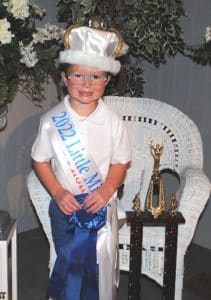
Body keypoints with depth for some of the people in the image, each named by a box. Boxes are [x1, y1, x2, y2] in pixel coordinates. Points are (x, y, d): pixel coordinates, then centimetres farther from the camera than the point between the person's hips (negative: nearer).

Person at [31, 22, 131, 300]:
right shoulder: (52, 120, -10)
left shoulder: (112, 120, -10)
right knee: (68, 262, 17)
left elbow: (120, 162, -4)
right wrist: (57, 192, -14)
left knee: (101, 263, 12)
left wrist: (106, 191, -19)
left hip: (101, 205, 0)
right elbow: (40, 160, -2)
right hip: (65, 205, 0)